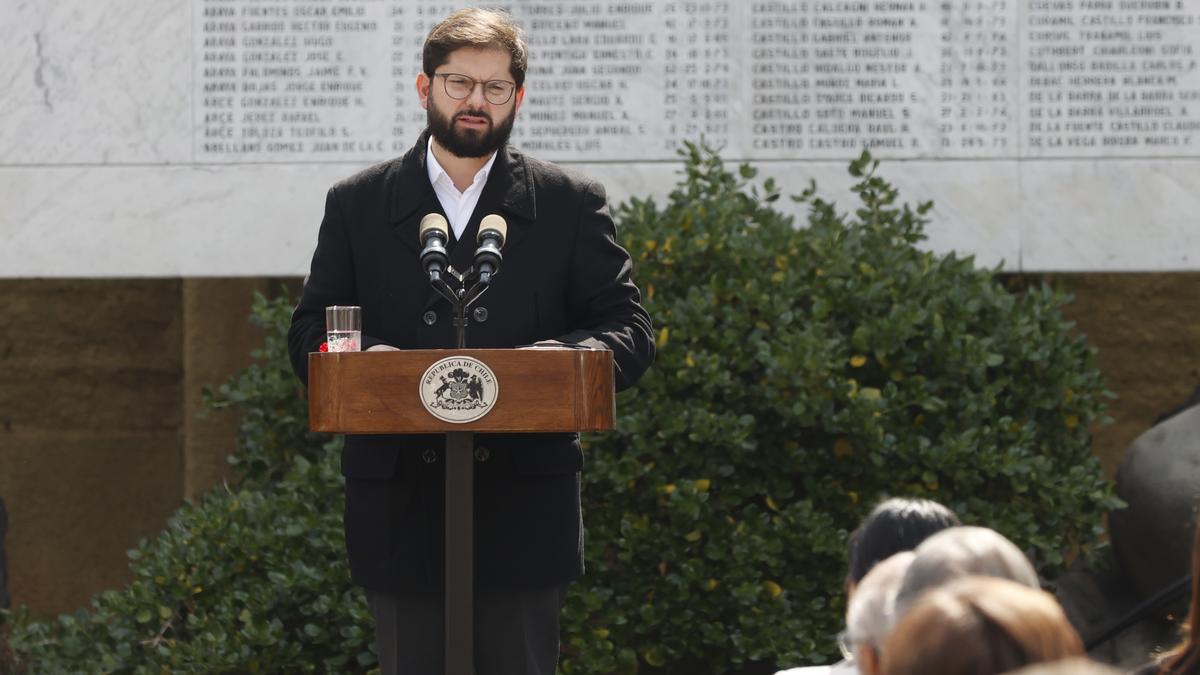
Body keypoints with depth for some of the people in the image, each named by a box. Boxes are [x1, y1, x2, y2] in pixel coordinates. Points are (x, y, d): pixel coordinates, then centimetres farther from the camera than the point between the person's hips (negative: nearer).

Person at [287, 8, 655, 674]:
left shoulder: (572, 205, 8)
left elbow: (629, 332, 5)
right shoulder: (356, 205, 10)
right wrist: (366, 358, -14)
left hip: (523, 512, -1)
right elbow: (309, 335, 9)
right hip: (400, 512, 1)